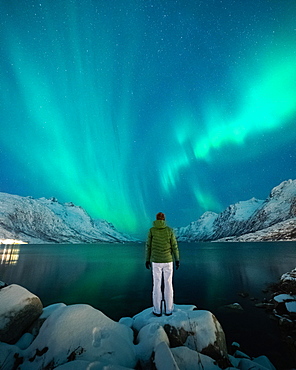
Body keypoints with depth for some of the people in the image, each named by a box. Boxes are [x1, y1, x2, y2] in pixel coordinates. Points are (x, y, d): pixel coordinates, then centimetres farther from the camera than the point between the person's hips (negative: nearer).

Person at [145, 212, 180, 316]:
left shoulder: (151, 230, -7)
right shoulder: (169, 230, -7)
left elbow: (148, 246, -3)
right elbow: (174, 246, -5)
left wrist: (147, 260, 7)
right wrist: (177, 260, 5)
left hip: (156, 261, 0)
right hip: (168, 261, 1)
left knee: (156, 285, 11)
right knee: (168, 285, 13)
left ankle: (157, 310, 20)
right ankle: (168, 310, 22)